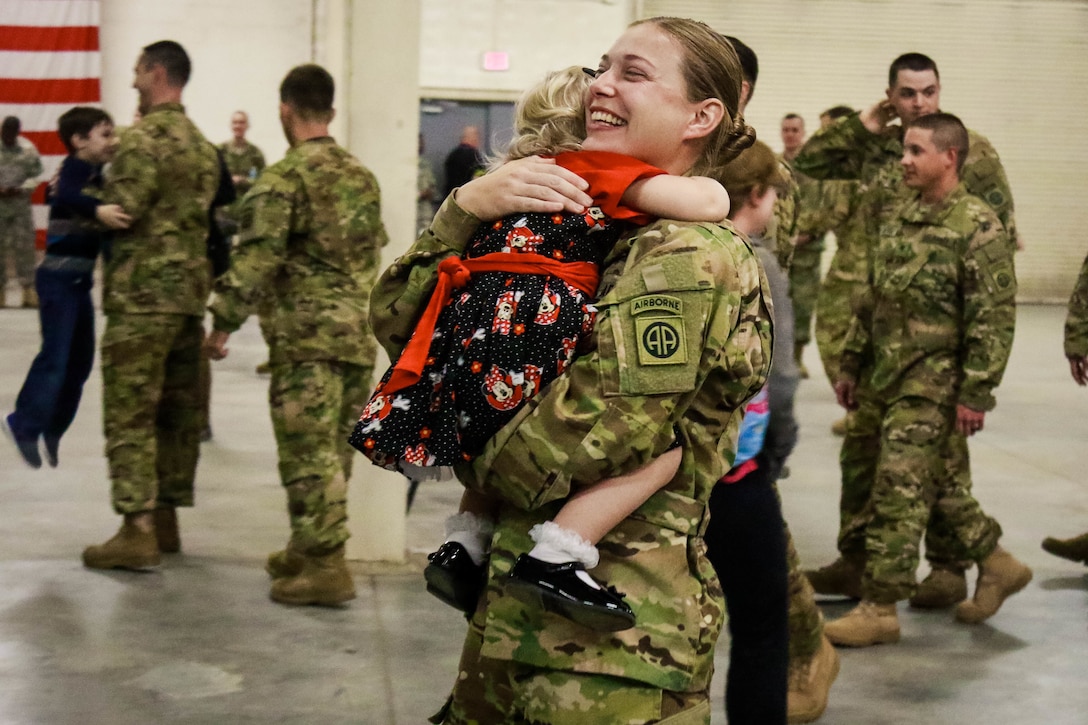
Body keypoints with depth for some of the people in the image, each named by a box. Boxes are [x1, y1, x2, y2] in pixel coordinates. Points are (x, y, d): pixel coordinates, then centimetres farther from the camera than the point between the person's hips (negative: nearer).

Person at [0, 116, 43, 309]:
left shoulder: (28, 149, -1)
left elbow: (35, 175, 1)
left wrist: (19, 190, -13)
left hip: (20, 205, 0)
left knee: (24, 246, -1)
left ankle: (29, 290, 2)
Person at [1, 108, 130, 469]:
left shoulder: (94, 173, 10)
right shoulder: (74, 167, -15)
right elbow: (67, 197, -37)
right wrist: (98, 210, -53)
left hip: (80, 278, 9)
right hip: (59, 277, -9)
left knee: (81, 359, 11)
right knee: (55, 355, -10)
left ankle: (52, 429, 24)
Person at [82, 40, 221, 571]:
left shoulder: (145, 137, -11)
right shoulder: (202, 145, 16)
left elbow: (120, 211, -15)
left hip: (142, 293, -8)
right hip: (190, 290, 8)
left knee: (129, 413, -6)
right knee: (178, 411, 11)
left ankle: (138, 530, -9)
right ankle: (165, 519, 18)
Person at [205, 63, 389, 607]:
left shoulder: (285, 177, -10)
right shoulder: (361, 175, 14)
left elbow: (257, 257, -16)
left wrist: (224, 323, -9)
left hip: (307, 333, -7)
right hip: (358, 333, 8)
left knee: (308, 451, -3)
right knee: (333, 449, 15)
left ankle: (325, 567, -3)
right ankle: (308, 549, 26)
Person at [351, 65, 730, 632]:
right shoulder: (601, 168, 8)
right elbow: (709, 204, -2)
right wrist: (705, 184, 21)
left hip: (467, 327, 8)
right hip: (537, 331, -8)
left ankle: (464, 544, 20)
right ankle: (554, 559, -19)